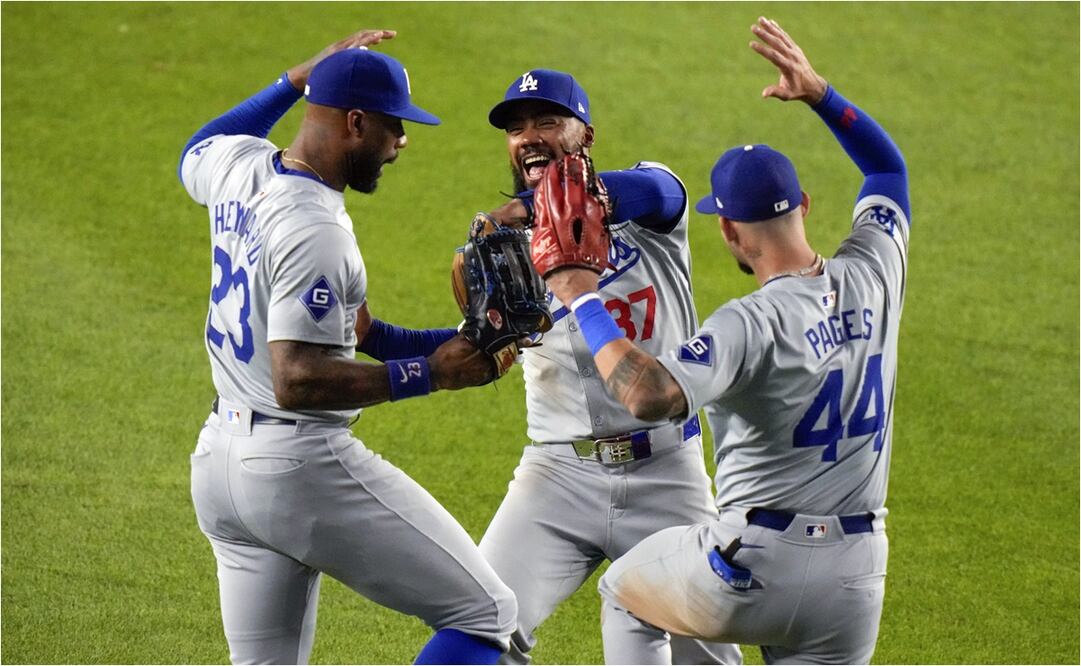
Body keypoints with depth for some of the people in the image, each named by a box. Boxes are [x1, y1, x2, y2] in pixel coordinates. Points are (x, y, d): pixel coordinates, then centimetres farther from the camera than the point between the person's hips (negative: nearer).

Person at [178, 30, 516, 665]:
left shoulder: (238, 163, 4)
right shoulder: (316, 233, -22)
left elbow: (196, 154, 31)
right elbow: (299, 380, -28)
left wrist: (300, 79, 30)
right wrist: (428, 372, -24)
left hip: (219, 463, 10)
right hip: (301, 466, -10)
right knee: (486, 613, -3)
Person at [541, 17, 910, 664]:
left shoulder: (753, 324, -19)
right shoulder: (873, 277, 0)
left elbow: (649, 394, -34)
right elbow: (889, 167, 21)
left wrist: (586, 302, -22)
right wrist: (821, 94, 14)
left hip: (754, 566, -5)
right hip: (855, 577, 5)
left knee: (624, 594, 25)